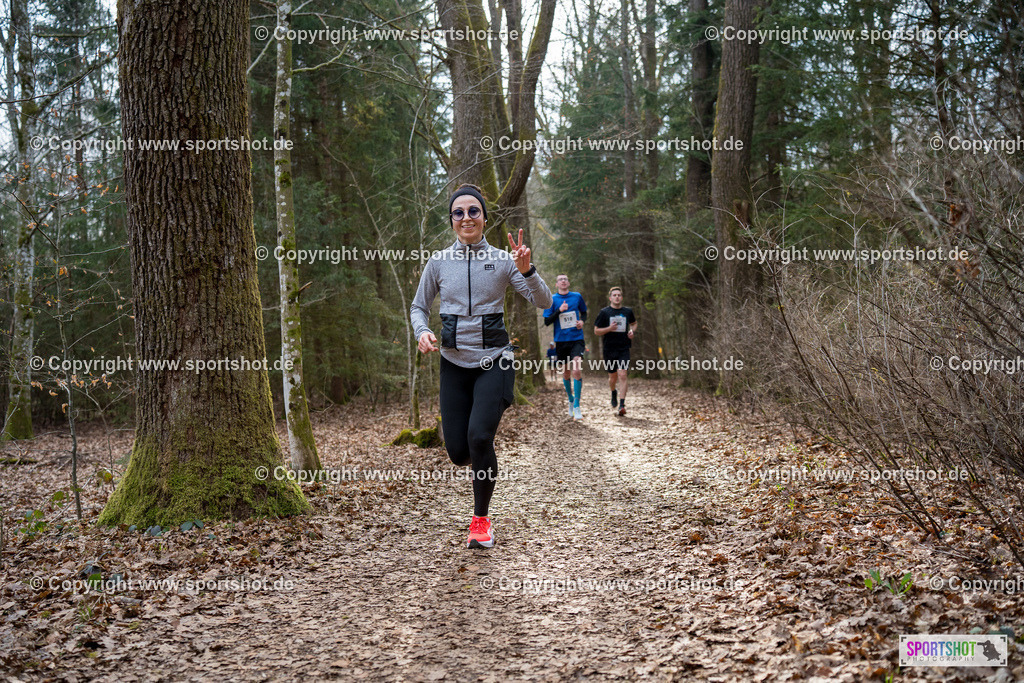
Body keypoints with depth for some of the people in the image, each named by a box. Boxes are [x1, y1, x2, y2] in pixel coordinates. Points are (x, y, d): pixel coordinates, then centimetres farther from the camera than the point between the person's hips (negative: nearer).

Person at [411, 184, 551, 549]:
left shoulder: (503, 260, -2)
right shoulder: (439, 262, 2)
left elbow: (543, 301, -7)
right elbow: (418, 307, 12)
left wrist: (526, 270, -24)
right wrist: (422, 331, -9)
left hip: (493, 362, -2)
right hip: (454, 364, 2)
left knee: (479, 436, -21)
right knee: (458, 452, 0)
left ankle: (481, 519, 1)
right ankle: (483, 458, 41)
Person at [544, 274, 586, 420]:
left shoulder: (577, 296, 6)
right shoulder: (552, 299, 2)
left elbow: (584, 312, 22)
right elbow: (547, 321, -2)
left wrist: (582, 321, 0)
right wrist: (559, 311, -15)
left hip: (577, 339, -1)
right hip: (561, 340, 1)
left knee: (577, 370, -17)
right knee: (566, 372, 11)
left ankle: (576, 406, -13)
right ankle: (570, 400, 35)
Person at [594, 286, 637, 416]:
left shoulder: (628, 311, 6)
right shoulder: (604, 312, -1)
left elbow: (634, 323, 26)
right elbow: (596, 331, 1)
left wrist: (632, 331, 4)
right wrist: (609, 328, -16)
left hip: (624, 348, 0)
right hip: (609, 349, 0)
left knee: (622, 376, -13)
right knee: (613, 377, 9)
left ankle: (622, 405, -14)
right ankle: (613, 393, 43)